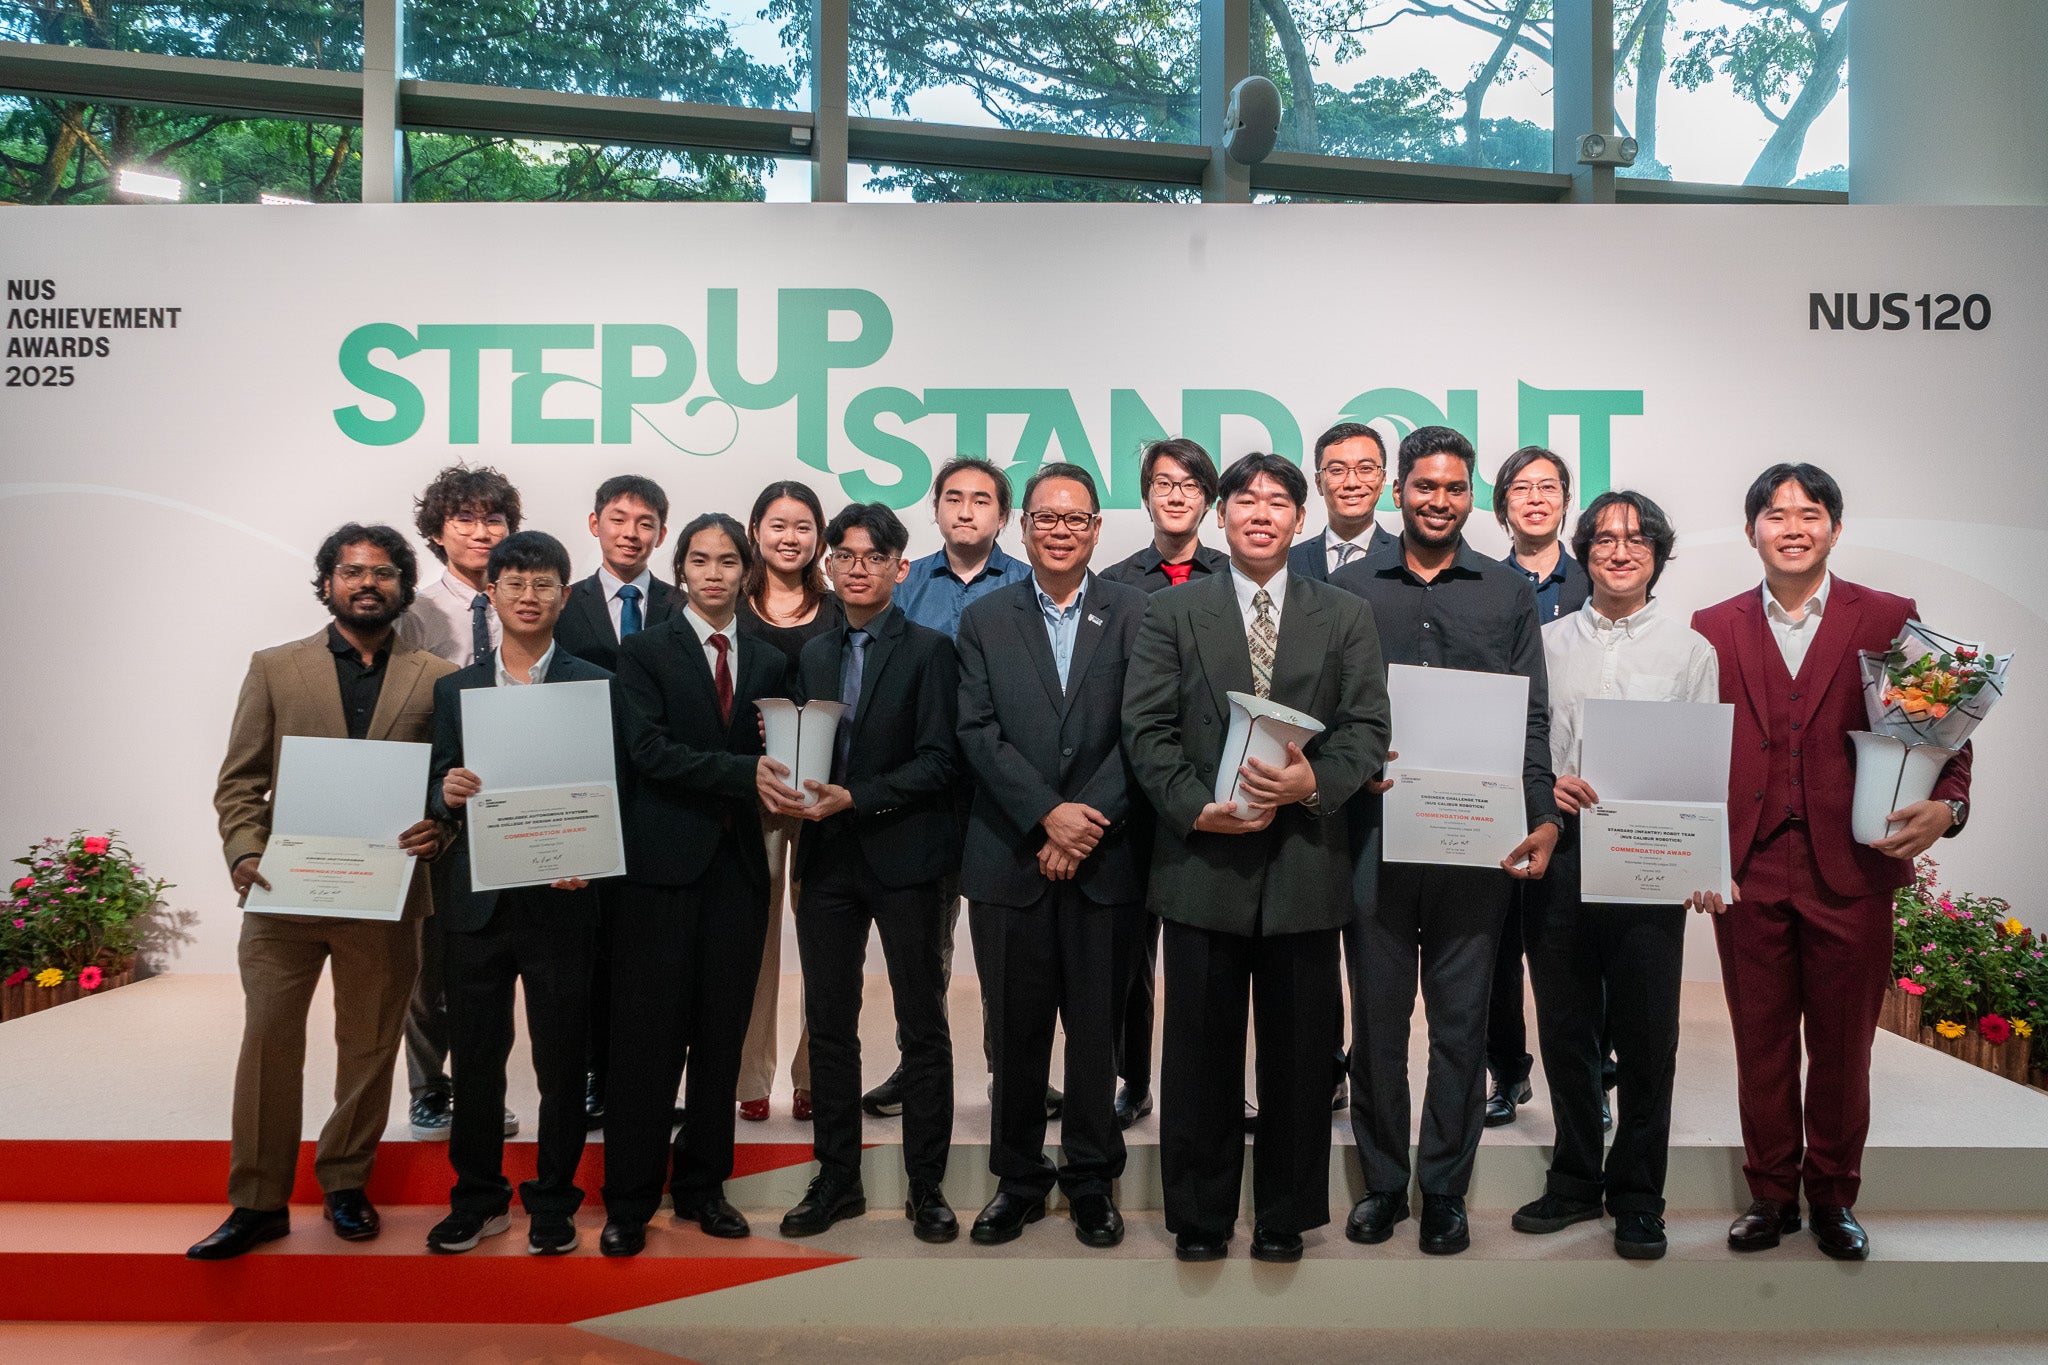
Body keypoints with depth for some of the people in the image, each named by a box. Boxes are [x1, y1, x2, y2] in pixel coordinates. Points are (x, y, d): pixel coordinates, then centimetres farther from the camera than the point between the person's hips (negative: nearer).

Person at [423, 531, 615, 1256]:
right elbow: (437, 790, 8)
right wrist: (446, 792, -15)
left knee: (561, 1060, 6)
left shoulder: (597, 685, 1)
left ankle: (553, 1202, 23)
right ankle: (477, 1197, 28)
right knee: (474, 1058, 10)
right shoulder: (454, 690, 10)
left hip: (560, 900, -2)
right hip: (476, 900, 2)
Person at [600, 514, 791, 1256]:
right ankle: (629, 1201, 11)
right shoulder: (645, 651, 1)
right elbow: (650, 750, -11)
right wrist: (746, 771, -19)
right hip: (665, 861, -4)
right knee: (649, 1035, 0)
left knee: (722, 1035, 9)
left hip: (739, 863, 4)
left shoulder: (769, 663, 14)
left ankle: (701, 1186, 22)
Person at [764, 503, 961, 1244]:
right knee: (829, 1024, 11)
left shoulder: (929, 650, -4)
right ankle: (836, 1178, 24)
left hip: (905, 857, -5)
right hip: (827, 859, 5)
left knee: (923, 1028, 5)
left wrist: (853, 799, -20)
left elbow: (938, 761, -11)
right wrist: (776, 776, -11)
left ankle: (926, 1186, 16)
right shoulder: (814, 655, 13)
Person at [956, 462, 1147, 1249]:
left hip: (1103, 860, -1)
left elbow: (1141, 734, -4)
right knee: (1015, 1029, 8)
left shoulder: (1134, 615, 4)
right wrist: (1048, 814, -12)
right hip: (1008, 860, 1)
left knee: (1097, 1027, 7)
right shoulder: (984, 621, 8)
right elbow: (979, 733, -2)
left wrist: (1084, 824, -11)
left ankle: (1091, 1177, 23)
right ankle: (1018, 1178, 24)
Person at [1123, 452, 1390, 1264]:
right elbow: (1147, 728, 0)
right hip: (1202, 859, -1)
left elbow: (1367, 729, 3)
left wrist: (1315, 782, -15)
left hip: (1305, 859, 1)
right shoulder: (1171, 613, 7)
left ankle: (1286, 1215, 25)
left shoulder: (1345, 618, 10)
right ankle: (1199, 1214, 22)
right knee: (1200, 1046, 8)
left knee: (1298, 1047, 9)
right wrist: (1197, 806, -13)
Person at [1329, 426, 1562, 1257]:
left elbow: (1531, 719, 5)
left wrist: (1544, 819, -6)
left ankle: (1445, 1190, 21)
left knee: (1461, 1021, 7)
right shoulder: (1349, 588, 7)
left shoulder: (1509, 595, 9)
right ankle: (1382, 1182, 23)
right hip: (1376, 833, 0)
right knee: (1377, 1015, 8)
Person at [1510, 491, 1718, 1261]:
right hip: (1558, 853, 1)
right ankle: (1575, 1182, 25)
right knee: (1565, 1031, 9)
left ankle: (1637, 1198, 18)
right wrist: (1545, 788, -11)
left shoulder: (1690, 649, 8)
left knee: (1645, 1037, 3)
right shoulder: (1548, 642, 11)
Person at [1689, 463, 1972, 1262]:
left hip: (1851, 871, -1)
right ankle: (1770, 1193, 26)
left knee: (1842, 1047, 10)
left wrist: (1947, 805, -15)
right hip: (1748, 873, 1)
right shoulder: (1714, 628, 6)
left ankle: (1833, 1197, 29)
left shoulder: (1889, 620, 4)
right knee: (1760, 1045, 10)